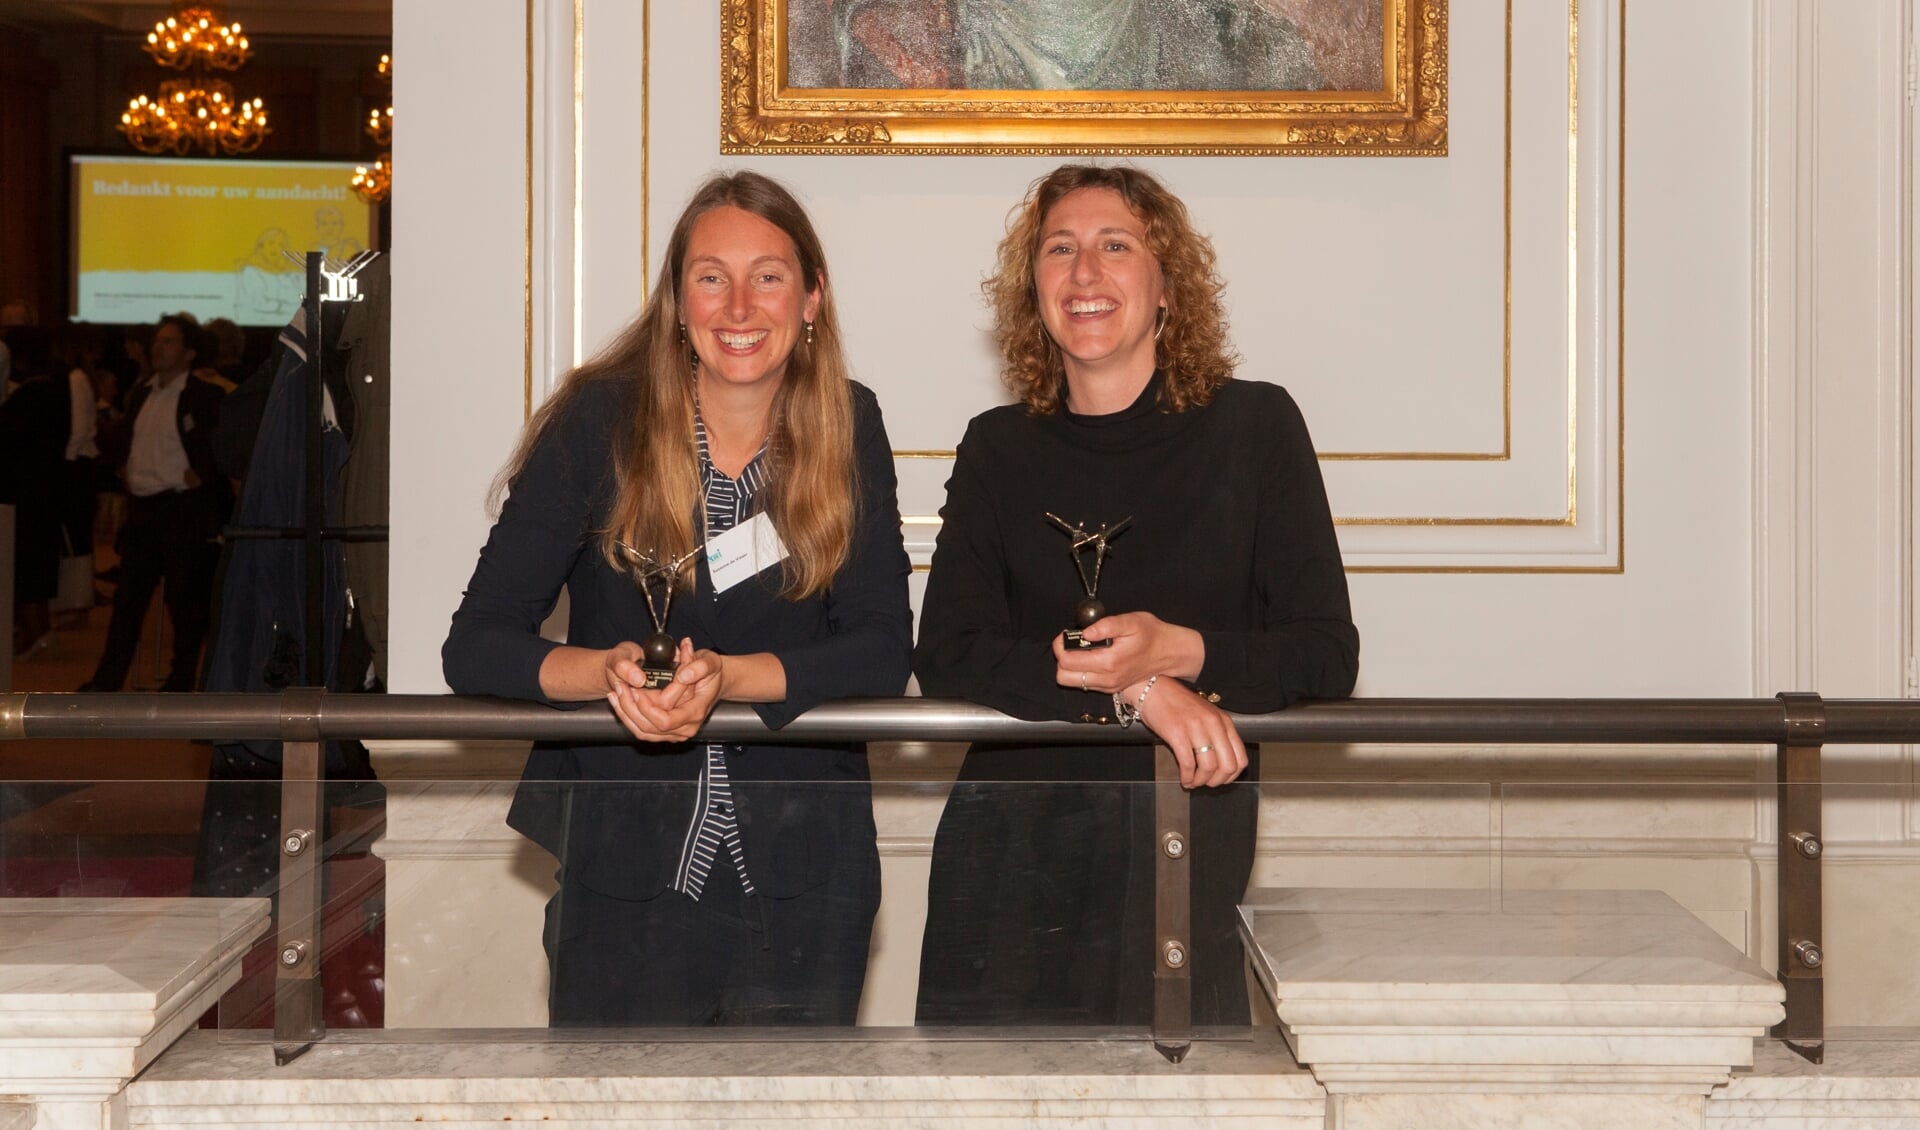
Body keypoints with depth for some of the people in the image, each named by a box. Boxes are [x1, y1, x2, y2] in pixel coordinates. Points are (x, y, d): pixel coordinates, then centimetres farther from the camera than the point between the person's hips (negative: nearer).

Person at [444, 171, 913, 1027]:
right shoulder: (599, 424, -7)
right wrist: (610, 670, -27)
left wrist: (723, 677, -23)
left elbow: (882, 651, -8)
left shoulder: (848, 429, -1)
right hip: (622, 871, -1)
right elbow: (474, 648, -8)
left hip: (803, 883, 1)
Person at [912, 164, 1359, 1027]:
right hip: (1012, 850, 1)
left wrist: (1181, 651, -18)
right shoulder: (999, 449, 9)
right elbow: (945, 658, -4)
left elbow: (1328, 655, 0)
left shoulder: (1253, 426, 4)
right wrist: (1135, 690, -16)